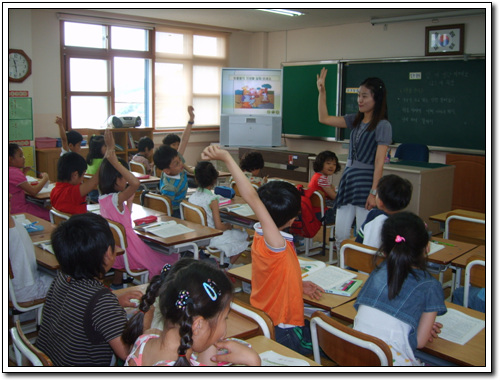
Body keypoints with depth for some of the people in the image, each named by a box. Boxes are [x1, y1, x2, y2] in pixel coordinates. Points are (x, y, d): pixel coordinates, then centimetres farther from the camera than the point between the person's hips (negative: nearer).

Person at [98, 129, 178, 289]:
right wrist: (115, 162, -39)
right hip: (127, 249, -8)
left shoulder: (102, 197, -2)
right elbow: (135, 183, -45)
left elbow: (104, 171, 12)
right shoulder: (116, 199, -26)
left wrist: (110, 147, 9)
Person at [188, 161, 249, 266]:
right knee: (244, 236, 12)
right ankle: (227, 266, 17)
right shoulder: (212, 199, -23)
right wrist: (227, 226, 0)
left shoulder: (191, 197, -4)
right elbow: (219, 227, -23)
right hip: (211, 239, -8)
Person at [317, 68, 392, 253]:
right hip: (348, 178, 7)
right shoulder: (355, 120, 12)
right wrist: (322, 91, 10)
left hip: (366, 182, -7)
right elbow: (324, 118, 15)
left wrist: (374, 192, -16)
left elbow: (379, 162, -12)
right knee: (340, 235, 8)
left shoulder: (383, 126, -7)